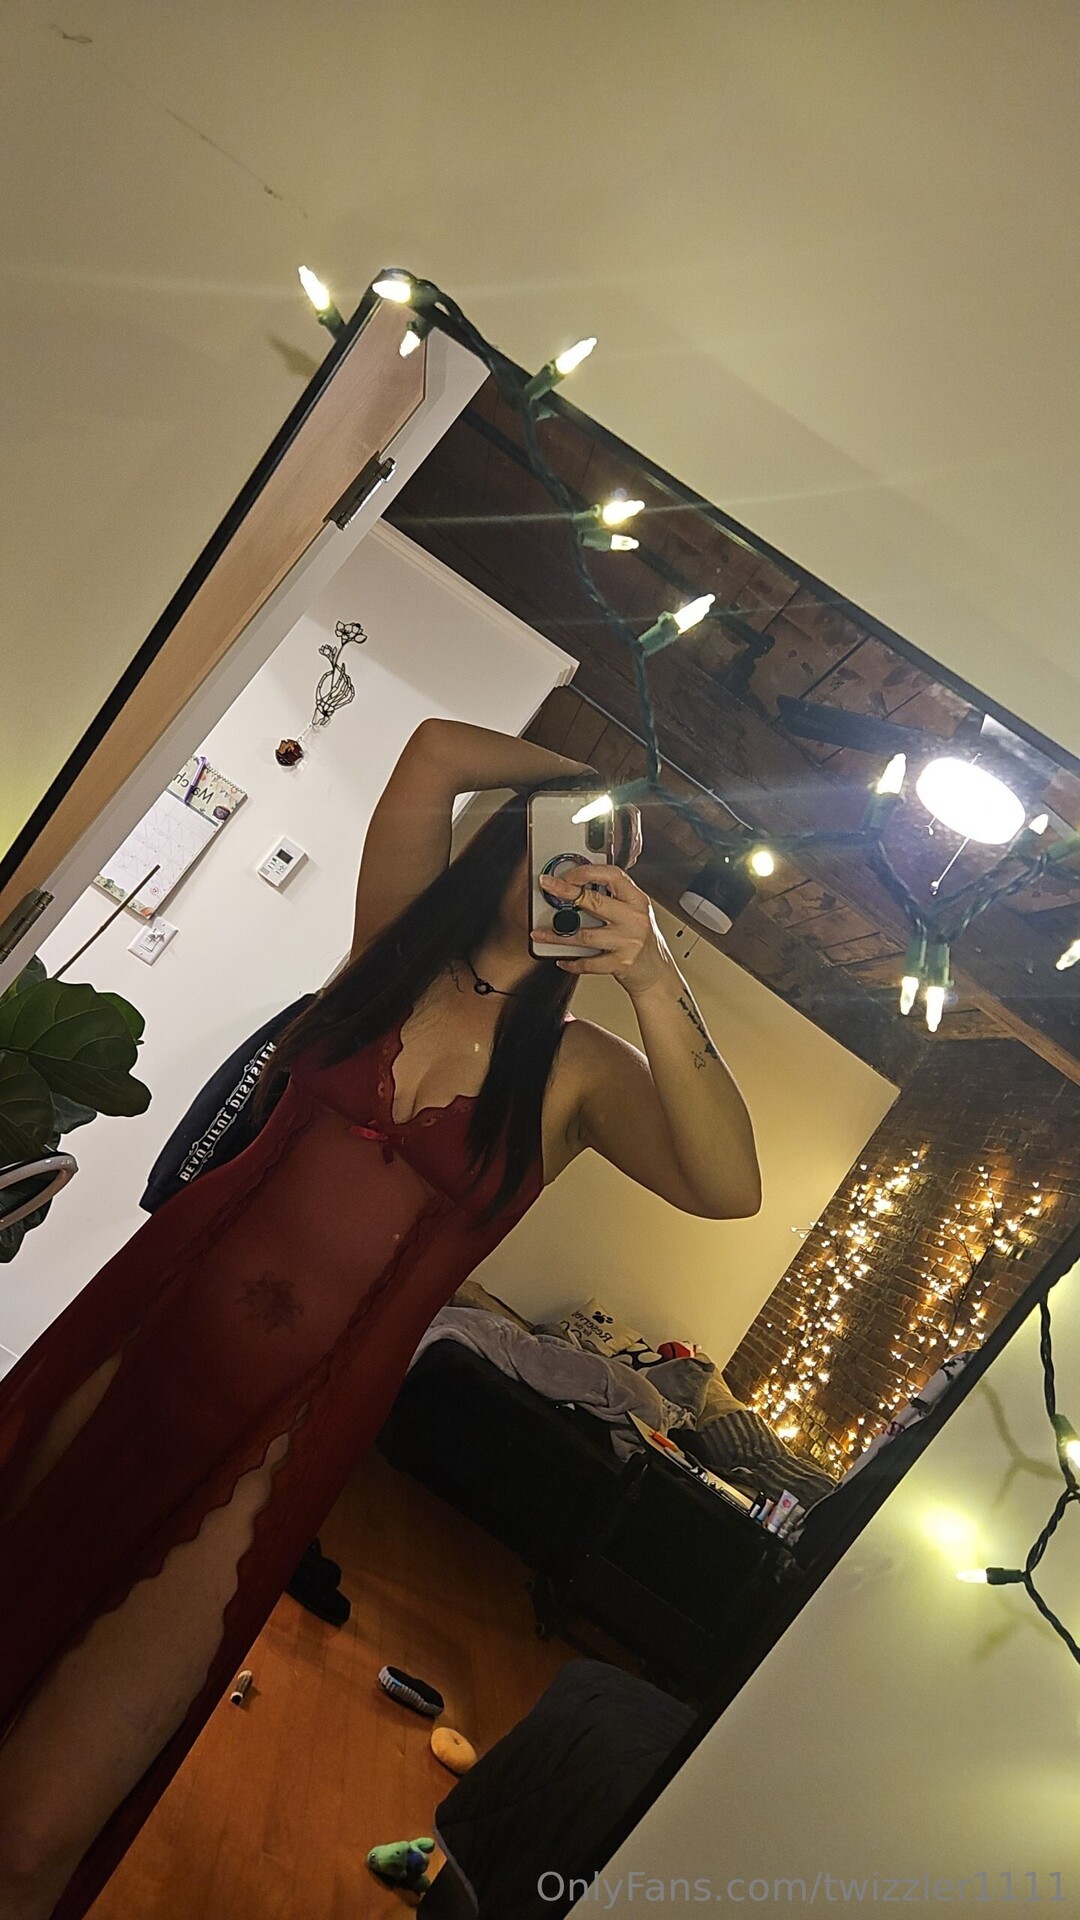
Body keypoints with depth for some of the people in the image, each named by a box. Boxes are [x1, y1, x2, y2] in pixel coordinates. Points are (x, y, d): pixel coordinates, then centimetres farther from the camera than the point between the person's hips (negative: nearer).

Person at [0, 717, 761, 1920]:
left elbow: (726, 1188, -18)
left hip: (277, 1438, -2)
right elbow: (436, 751, -3)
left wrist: (655, 980, -26)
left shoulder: (581, 1068, -1)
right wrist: (585, 776, 6)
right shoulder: (402, 942, 4)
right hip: (140, 1331, 3)